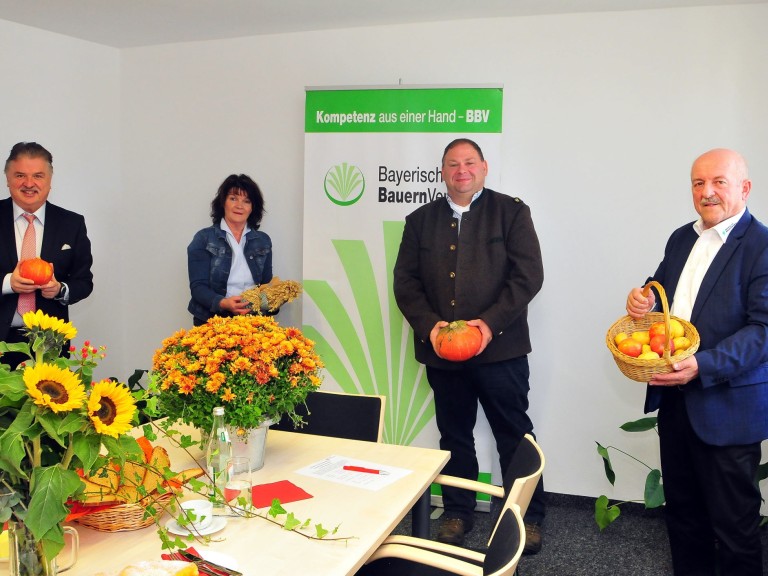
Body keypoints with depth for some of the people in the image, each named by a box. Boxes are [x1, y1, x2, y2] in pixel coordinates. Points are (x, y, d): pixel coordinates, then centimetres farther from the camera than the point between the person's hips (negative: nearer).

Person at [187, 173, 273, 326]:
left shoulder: (263, 241, 13)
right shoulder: (204, 239, 3)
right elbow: (198, 286, -2)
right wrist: (223, 303, -20)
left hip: (252, 318, 2)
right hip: (212, 318, -2)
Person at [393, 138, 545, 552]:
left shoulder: (510, 212, 1)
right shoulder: (420, 220, 10)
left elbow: (528, 275, -7)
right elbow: (405, 280, 6)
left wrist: (491, 322, -17)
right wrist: (429, 324, -10)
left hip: (500, 346, -3)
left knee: (514, 435, 7)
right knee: (454, 436, 15)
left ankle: (528, 516, 22)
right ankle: (457, 512, 30)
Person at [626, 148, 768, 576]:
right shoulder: (681, 239, 11)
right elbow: (663, 290, 21)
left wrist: (703, 366, -29)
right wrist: (644, 299, -3)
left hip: (727, 408, -7)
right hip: (674, 399, 7)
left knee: (734, 524, 6)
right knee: (682, 509, 21)